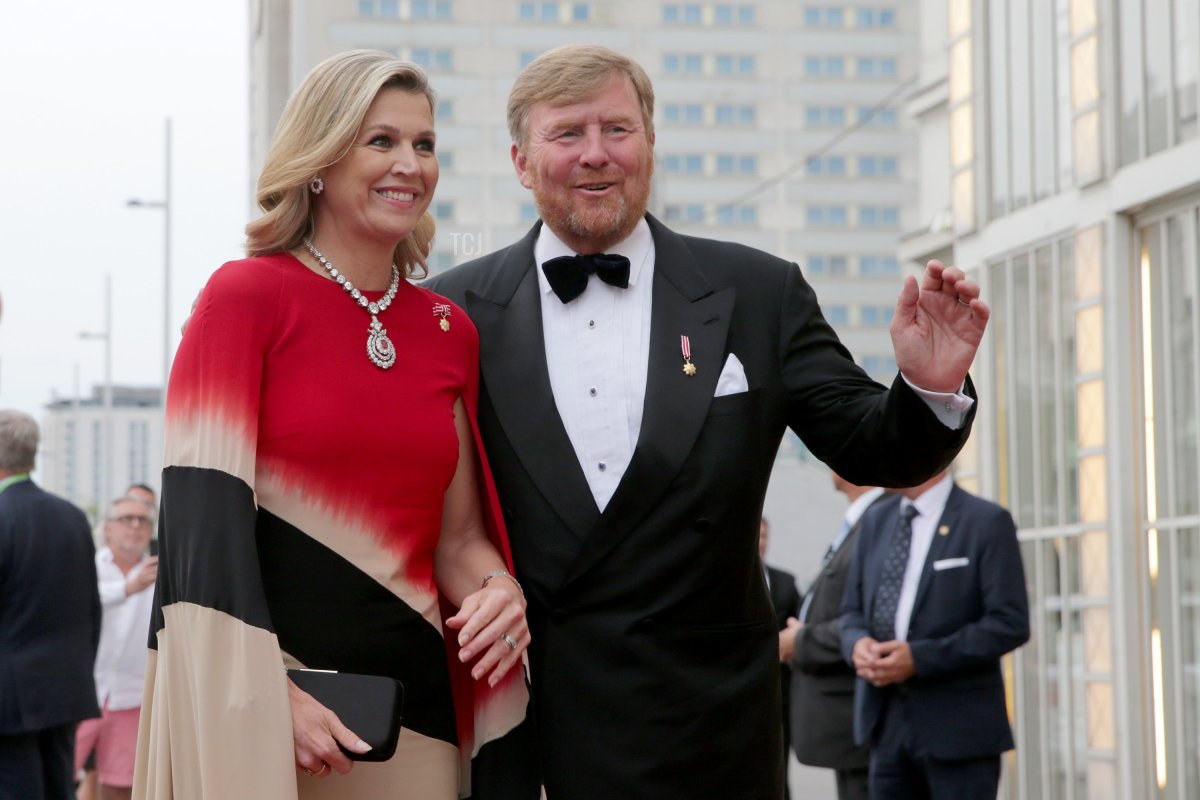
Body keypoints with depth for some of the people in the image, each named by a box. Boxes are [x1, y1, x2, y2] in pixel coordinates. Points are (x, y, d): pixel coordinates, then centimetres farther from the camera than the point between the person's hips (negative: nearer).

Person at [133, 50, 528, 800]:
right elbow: (202, 514, -12)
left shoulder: (451, 330, 10)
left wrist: (497, 590, -7)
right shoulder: (247, 295, -5)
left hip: (412, 701, 5)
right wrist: (265, 697, -20)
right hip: (262, 692, -5)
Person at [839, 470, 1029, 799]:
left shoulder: (987, 522, -6)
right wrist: (858, 644, -7)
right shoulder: (876, 521, 13)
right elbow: (852, 610, 18)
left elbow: (1009, 624, -12)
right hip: (886, 725, 6)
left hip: (958, 726, -6)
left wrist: (921, 658, -18)